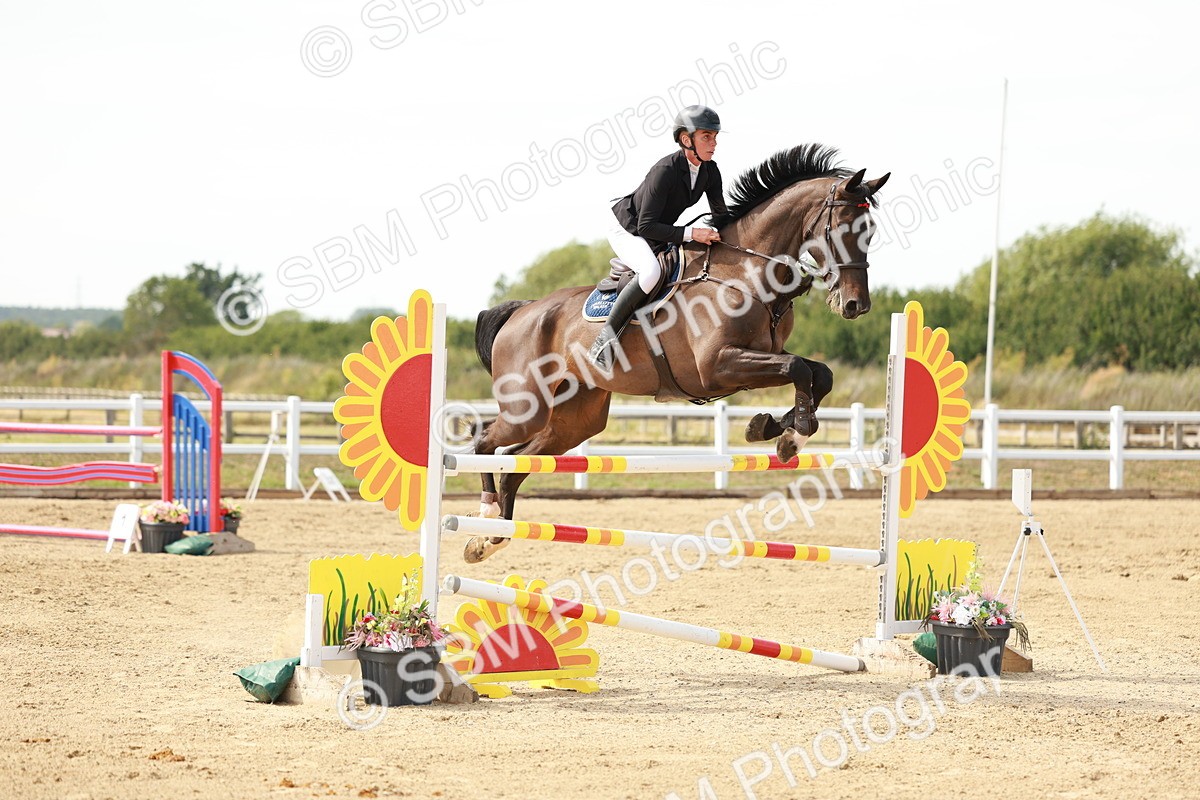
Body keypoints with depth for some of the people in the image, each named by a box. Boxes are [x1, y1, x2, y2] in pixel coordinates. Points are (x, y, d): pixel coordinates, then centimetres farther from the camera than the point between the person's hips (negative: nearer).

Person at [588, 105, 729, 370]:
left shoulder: (710, 171, -8)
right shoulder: (666, 171, -31)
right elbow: (646, 226, -32)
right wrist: (691, 233, -39)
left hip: (659, 234, 9)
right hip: (625, 227, -9)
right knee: (651, 271, -36)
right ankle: (604, 341, -30)